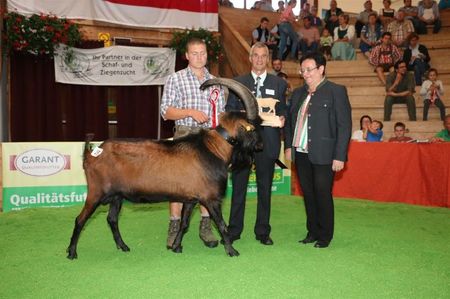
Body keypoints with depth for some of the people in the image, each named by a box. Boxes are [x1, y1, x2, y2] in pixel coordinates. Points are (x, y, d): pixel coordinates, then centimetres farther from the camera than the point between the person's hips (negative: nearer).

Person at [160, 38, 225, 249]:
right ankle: (174, 228, 3)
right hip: (185, 135, -3)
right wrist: (190, 112, -15)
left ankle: (206, 227, 15)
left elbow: (221, 112, 15)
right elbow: (166, 112, -1)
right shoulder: (176, 79, 5)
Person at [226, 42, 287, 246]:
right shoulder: (238, 82, 10)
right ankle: (234, 230, 14)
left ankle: (263, 231, 17)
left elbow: (283, 110, 11)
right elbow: (230, 109, 8)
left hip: (267, 141, 0)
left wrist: (282, 118, -10)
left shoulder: (279, 84, 10)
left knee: (265, 188, 6)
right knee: (238, 186, 4)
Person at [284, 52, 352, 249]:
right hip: (301, 154, 6)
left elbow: (345, 126, -9)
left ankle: (325, 236, 15)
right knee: (308, 195, 11)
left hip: (323, 155, -5)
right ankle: (312, 232, 24)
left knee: (323, 195, 0)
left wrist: (339, 156, -13)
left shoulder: (336, 91, -4)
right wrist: (288, 145, 8)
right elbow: (289, 121, 21)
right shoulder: (298, 93, 14)